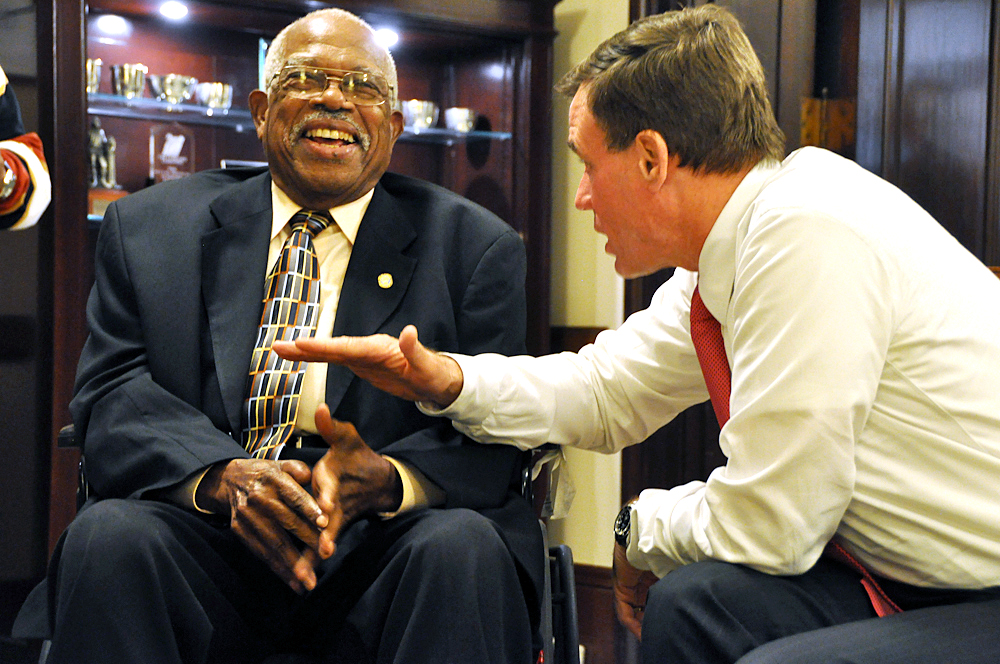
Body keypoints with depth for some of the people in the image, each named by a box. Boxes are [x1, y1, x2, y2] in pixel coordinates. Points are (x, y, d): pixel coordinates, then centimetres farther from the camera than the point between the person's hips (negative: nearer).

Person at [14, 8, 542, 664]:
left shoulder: (478, 247, 9)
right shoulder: (147, 228, 13)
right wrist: (225, 477, -20)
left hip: (376, 554, -1)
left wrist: (382, 480, -23)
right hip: (206, 548, 1)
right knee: (109, 534, -28)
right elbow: (111, 395, 2)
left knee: (463, 545, -32)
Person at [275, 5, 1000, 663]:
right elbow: (605, 391, 20)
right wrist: (446, 379, 4)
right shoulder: (735, 238, 5)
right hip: (927, 582, 9)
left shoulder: (810, 233, -24)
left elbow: (765, 527, -21)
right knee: (692, 600, -2)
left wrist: (642, 529, 0)